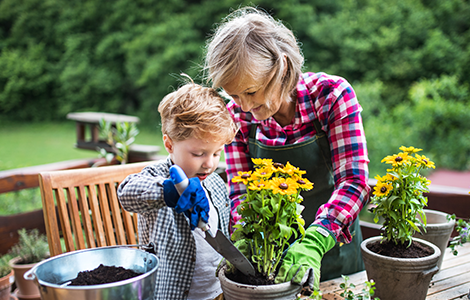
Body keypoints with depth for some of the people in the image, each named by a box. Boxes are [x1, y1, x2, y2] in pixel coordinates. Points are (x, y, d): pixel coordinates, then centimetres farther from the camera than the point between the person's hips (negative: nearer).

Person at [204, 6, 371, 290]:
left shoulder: (332, 94, -19)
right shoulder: (238, 114, -11)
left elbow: (354, 181, -26)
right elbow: (240, 192, -9)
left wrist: (314, 243, -41)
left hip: (333, 253, -1)